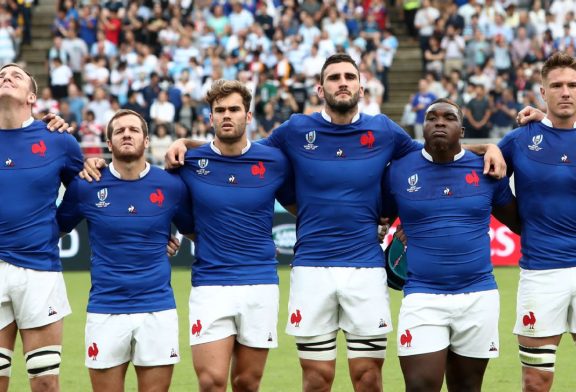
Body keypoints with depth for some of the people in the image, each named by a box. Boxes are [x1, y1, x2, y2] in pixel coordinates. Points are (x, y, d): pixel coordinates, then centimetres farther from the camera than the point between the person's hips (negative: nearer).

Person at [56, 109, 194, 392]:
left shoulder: (171, 186, 1)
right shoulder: (86, 186, 0)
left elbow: (193, 231, 16)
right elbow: (54, 229, 11)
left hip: (157, 309, 0)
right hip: (105, 310, 0)